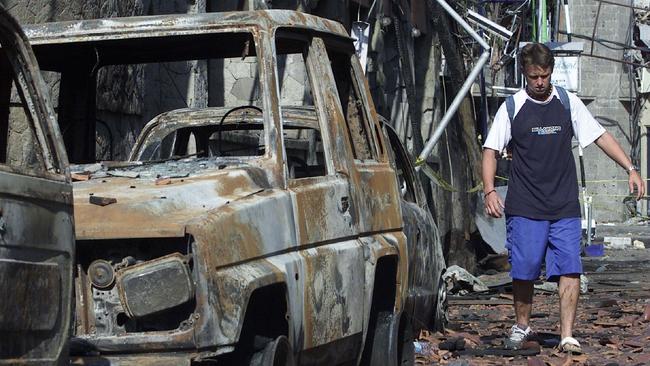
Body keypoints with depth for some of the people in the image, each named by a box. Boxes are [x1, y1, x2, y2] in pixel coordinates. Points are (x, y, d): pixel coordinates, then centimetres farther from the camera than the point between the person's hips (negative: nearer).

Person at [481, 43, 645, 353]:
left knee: (569, 269, -8)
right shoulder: (512, 107, 2)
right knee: (523, 270, -1)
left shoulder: (568, 103, 7)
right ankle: (521, 326, 21)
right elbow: (491, 150, 1)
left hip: (565, 207, 1)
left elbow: (600, 136, 12)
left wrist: (630, 168, 3)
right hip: (524, 208, -1)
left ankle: (567, 336, -7)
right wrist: (489, 191, -13)